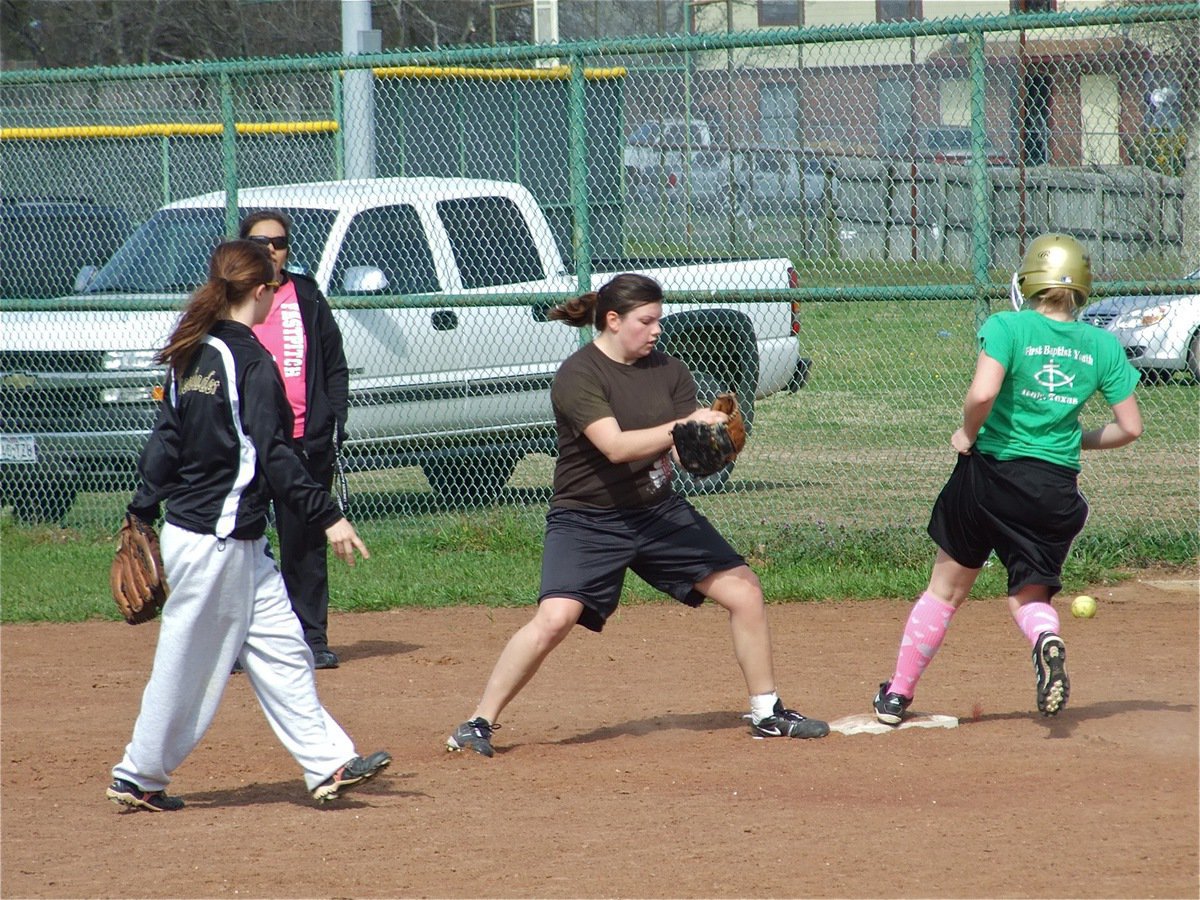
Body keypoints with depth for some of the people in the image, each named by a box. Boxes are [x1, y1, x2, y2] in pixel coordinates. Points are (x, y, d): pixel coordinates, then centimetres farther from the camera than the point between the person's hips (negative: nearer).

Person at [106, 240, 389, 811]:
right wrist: (327, 516, -19)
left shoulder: (192, 356, 8)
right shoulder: (250, 360, -17)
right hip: (216, 540, -9)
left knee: (281, 651, 8)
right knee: (191, 665, 2)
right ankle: (139, 777, 12)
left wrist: (142, 514, 19)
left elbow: (165, 441, 12)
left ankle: (328, 764, 7)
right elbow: (272, 456, -21)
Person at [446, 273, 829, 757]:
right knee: (555, 618, -25)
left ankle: (767, 712, 18)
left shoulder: (669, 372, 4)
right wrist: (684, 427, -33)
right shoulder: (578, 375, -15)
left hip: (659, 512, 6)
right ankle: (480, 722, -12)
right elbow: (616, 446, -26)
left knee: (744, 591, 2)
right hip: (586, 520, -6)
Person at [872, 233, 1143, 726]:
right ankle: (1047, 637, -21)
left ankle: (897, 694, 23)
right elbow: (1130, 426, 4)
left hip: (992, 470, -2)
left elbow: (982, 393, -25)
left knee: (946, 589, 15)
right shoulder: (1103, 345, 2)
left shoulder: (1007, 327, -9)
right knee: (1030, 592, 15)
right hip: (1056, 487, 2)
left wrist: (968, 432, -6)